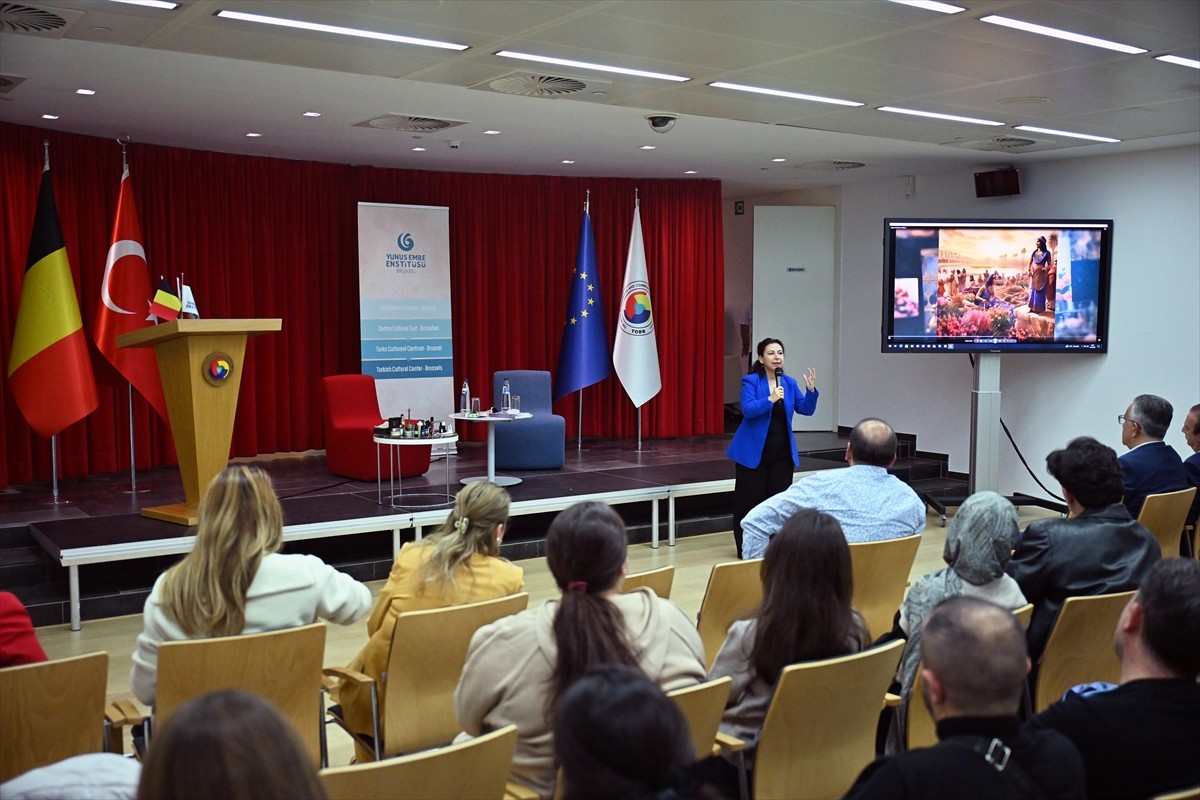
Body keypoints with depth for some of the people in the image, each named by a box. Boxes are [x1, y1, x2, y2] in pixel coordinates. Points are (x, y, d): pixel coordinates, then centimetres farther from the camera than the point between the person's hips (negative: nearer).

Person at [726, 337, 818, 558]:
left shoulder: (789, 382, 4)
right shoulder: (750, 381, -9)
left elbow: (806, 410, -1)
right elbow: (748, 410, -22)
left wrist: (811, 390, -18)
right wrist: (770, 400, -35)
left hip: (782, 453, 4)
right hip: (754, 452, -4)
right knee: (749, 501, 0)